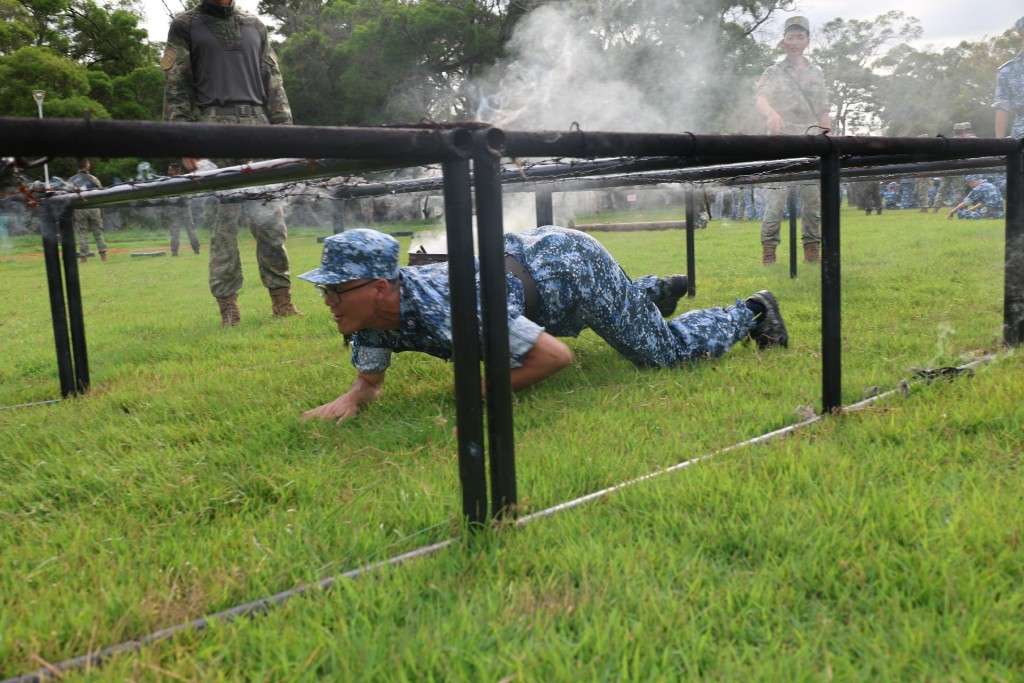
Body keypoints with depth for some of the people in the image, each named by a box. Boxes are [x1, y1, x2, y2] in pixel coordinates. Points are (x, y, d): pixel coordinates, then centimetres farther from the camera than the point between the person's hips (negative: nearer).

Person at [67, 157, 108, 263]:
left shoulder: (71, 180, 2)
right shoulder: (93, 179, 0)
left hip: (78, 209, 0)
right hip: (93, 207, 0)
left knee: (82, 233, 4)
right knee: (98, 232, 8)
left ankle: (84, 255, 1)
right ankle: (103, 254, 7)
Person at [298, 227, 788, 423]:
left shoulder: (442, 310, -43)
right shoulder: (370, 312, -20)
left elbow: (558, 356, -40)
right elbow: (370, 380, -3)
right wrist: (349, 399, -26)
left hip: (575, 267, -8)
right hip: (519, 254, 8)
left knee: (664, 351, 7)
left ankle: (751, 311, 33)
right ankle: (657, 291, 59)